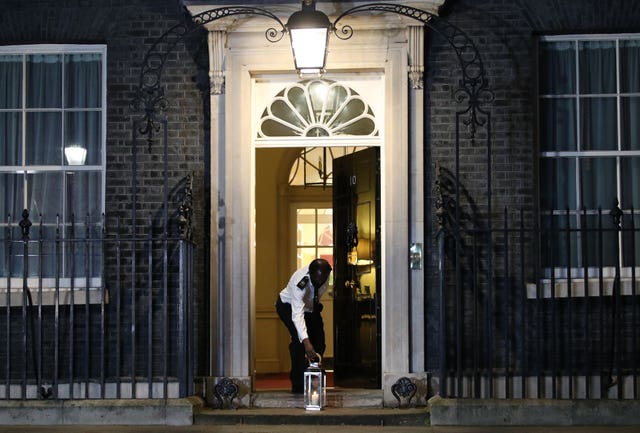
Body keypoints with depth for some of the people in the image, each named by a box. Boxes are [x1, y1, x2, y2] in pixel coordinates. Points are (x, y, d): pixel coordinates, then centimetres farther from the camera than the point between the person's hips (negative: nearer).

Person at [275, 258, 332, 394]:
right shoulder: (300, 283, -43)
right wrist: (306, 341, -59)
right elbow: (297, 314, -49)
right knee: (299, 339, -24)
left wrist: (317, 304, 12)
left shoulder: (325, 273, -26)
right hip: (288, 305, -6)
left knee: (319, 341, -5)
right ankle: (298, 385, -19)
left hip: (311, 306, 6)